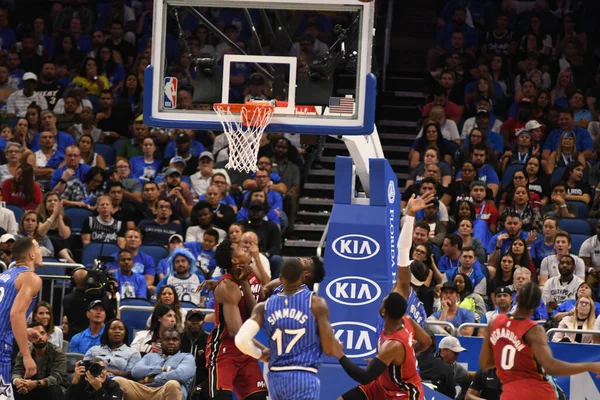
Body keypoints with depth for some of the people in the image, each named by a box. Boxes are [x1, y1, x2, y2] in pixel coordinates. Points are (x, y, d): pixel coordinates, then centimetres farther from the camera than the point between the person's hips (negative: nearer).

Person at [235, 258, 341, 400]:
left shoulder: (265, 307, 5)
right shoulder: (316, 304, -5)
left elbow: (241, 340, -7)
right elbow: (329, 350, -4)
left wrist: (261, 354, 13)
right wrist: (337, 346, 20)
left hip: (275, 378, 5)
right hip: (304, 378, -5)